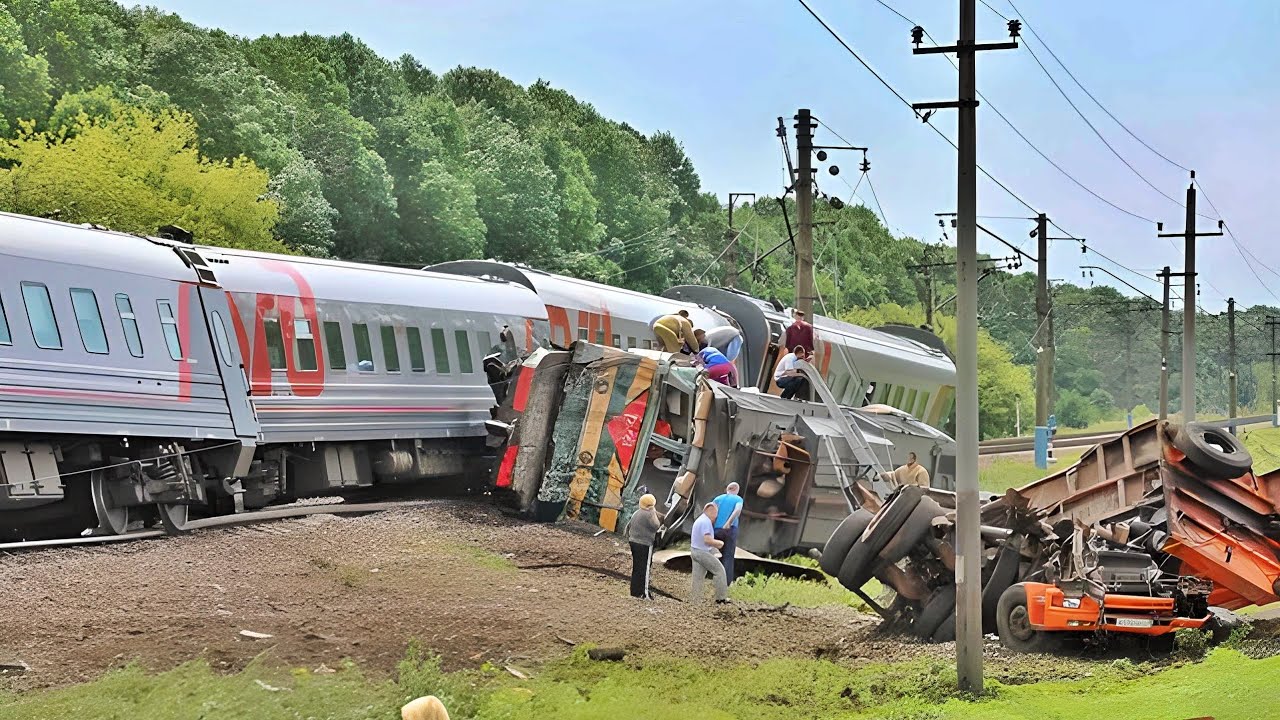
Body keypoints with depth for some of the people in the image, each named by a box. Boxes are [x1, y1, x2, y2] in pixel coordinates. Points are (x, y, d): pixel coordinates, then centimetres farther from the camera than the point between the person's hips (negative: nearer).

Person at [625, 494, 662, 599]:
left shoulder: (636, 513, 12)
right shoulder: (649, 514, -15)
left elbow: (628, 526, 18)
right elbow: (656, 526, -15)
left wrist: (629, 537, 26)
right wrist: (654, 514, -5)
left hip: (634, 542, 9)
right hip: (644, 545, -9)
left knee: (636, 568, 14)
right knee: (644, 569, -4)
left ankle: (635, 591, 18)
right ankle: (644, 593, -4)